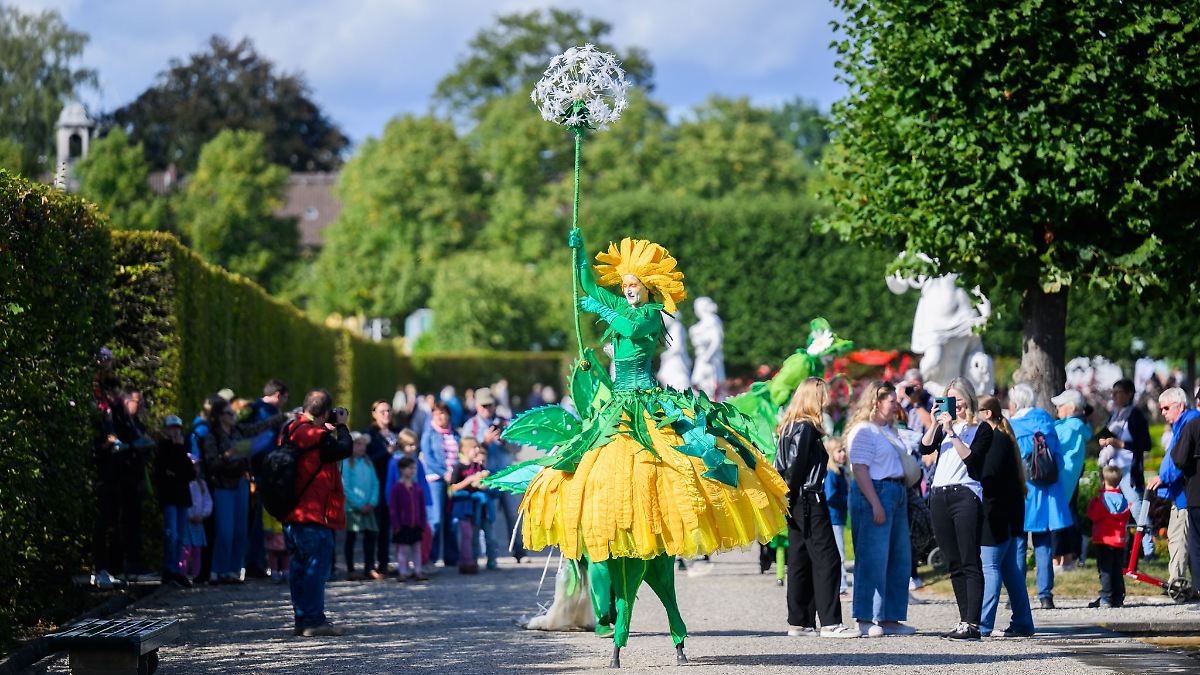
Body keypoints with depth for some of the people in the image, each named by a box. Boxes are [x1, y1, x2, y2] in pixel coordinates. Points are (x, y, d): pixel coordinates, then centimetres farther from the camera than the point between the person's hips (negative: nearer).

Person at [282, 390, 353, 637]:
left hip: (291, 513, 9)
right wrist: (341, 426, 3)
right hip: (314, 515, -9)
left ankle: (302, 618, 17)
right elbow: (345, 449, -11)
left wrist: (330, 426, 10)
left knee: (299, 567, 13)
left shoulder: (291, 430, 9)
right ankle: (314, 621, -8)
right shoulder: (317, 436, -17)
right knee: (316, 566, -6)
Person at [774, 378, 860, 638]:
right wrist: (789, 498, -10)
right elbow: (795, 467, -17)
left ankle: (799, 622, 13)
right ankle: (830, 623, -12)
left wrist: (786, 500, 14)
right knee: (826, 558, -9)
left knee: (800, 561, 11)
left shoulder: (790, 427, 15)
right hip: (809, 501, -10)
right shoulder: (806, 428, -13)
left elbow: (782, 467, 15)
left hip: (798, 504, 10)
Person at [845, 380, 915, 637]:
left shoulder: (890, 431, 19)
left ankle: (889, 618, 16)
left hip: (897, 495, 10)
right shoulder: (864, 430, -10)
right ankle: (866, 620, -4)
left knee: (900, 559, 10)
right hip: (873, 493, -10)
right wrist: (875, 504, -22)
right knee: (873, 559, -8)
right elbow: (860, 470, -17)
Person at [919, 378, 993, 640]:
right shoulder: (944, 426, 19)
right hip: (939, 497, 6)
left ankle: (972, 624, -15)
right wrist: (936, 423, -7)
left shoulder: (981, 429, 3)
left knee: (970, 563, -10)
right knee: (954, 564, 7)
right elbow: (925, 448, 4)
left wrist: (952, 432, -13)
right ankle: (964, 620, 10)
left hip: (966, 495, -6)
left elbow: (970, 458, -11)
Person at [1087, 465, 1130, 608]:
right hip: (1120, 541, 6)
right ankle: (1118, 598, 11)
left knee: (1105, 570, -4)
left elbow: (1093, 515, -11)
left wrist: (1092, 502, 2)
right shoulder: (1123, 499, 7)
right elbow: (1126, 518, 13)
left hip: (1105, 540, -6)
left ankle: (1106, 598, -9)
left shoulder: (1103, 497, -13)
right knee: (1118, 571, 10)